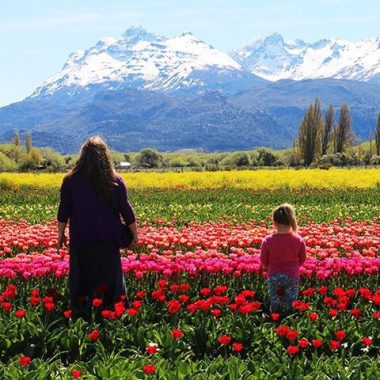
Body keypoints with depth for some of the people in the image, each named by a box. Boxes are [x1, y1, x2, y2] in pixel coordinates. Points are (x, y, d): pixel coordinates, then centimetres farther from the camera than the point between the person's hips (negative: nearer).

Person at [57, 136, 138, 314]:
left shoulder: (71, 180, -3)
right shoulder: (115, 181, -2)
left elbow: (63, 212, 1)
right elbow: (126, 211, 2)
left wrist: (61, 234, 13)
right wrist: (134, 234, 12)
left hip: (80, 239, 0)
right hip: (108, 239, 0)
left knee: (81, 278, 7)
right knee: (109, 275, 7)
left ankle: (80, 309, 10)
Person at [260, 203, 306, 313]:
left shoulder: (268, 240, -13)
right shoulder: (299, 240, -10)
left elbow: (264, 260, -2)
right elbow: (302, 259, 3)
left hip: (273, 276, 0)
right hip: (292, 276, 0)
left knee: (274, 303, 12)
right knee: (291, 306, 10)